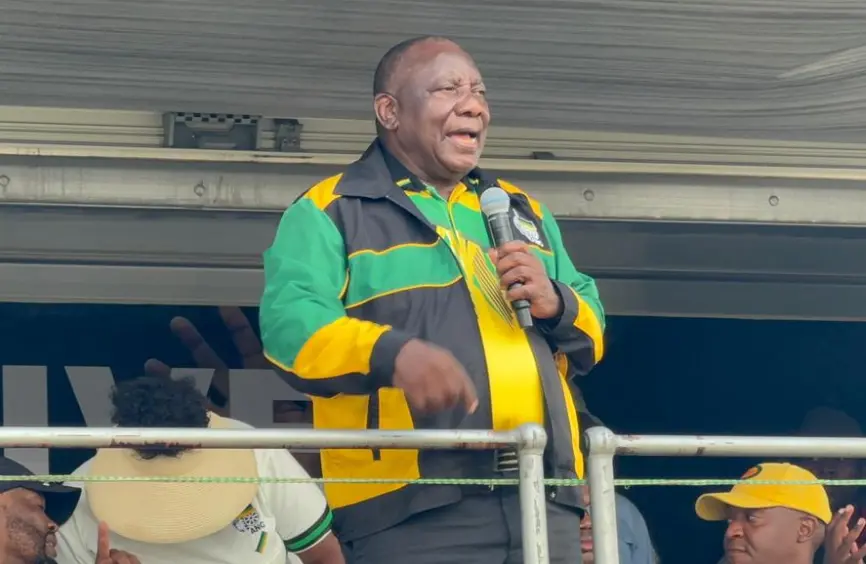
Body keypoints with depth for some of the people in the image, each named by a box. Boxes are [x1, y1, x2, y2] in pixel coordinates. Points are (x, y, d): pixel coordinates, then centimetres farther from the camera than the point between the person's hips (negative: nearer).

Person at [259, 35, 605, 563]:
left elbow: (590, 336, 27)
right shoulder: (331, 212, 6)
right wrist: (392, 352, -30)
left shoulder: (523, 212, 26)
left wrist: (555, 305, 2)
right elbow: (290, 324, -11)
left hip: (544, 499, 5)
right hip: (414, 506, -5)